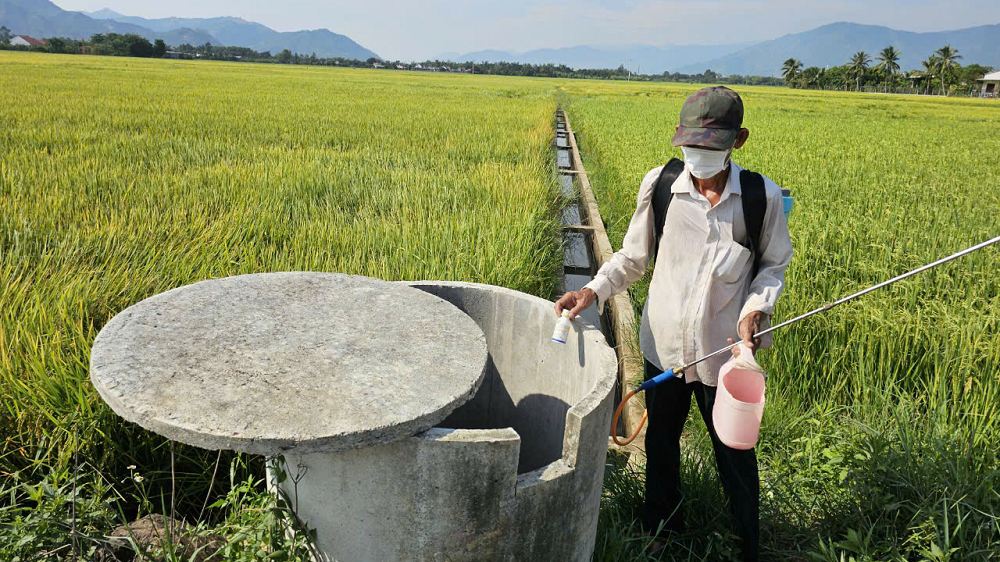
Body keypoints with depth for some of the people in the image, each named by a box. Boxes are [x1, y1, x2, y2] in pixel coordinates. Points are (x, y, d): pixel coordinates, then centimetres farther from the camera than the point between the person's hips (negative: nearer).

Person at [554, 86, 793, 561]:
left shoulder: (763, 197, -13)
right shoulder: (658, 186, -10)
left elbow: (773, 267, 1)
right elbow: (633, 257, 2)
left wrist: (757, 308, -18)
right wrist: (594, 290, -13)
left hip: (725, 351, -2)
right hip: (663, 344, 2)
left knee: (734, 454, 13)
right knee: (660, 442, 22)